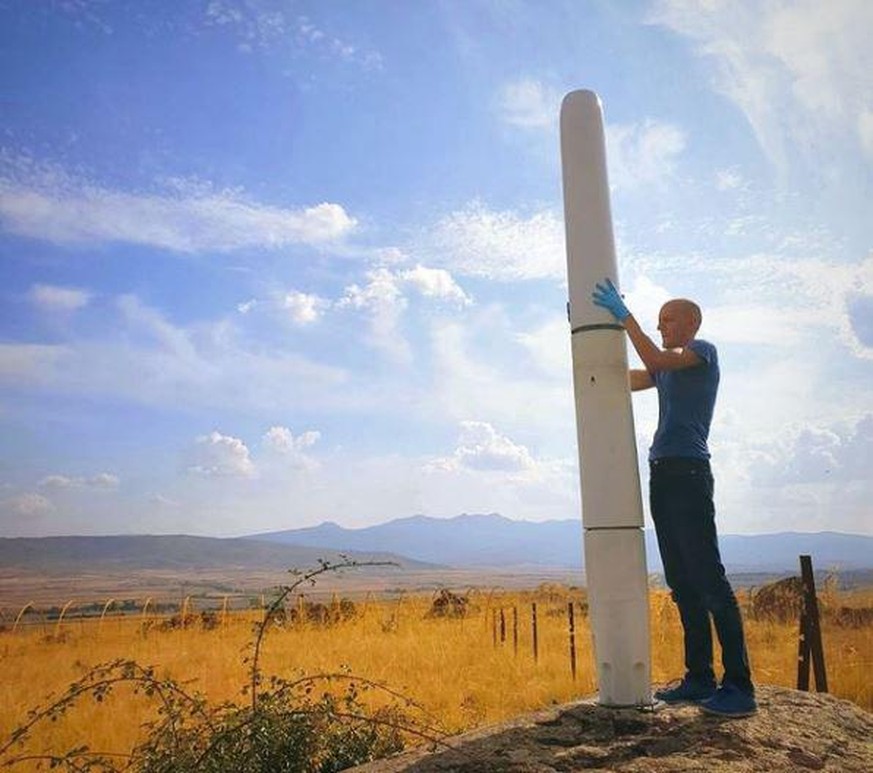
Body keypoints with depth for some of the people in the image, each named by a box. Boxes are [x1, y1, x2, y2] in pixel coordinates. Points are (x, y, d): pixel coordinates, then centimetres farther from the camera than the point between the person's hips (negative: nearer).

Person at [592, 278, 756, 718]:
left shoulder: (704, 352, 2)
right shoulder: (666, 366, 25)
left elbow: (653, 360, -15)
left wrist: (624, 316, -10)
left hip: (688, 472, -8)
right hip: (661, 474, 8)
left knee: (707, 578, -11)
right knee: (681, 582, 7)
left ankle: (739, 686, -7)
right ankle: (699, 678, 12)